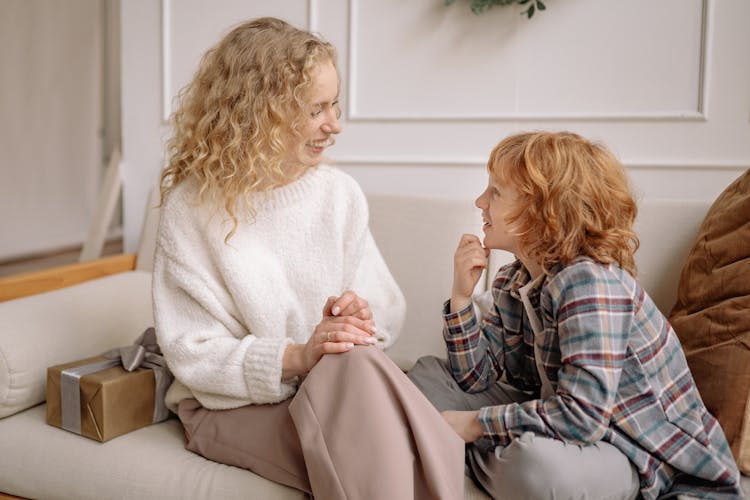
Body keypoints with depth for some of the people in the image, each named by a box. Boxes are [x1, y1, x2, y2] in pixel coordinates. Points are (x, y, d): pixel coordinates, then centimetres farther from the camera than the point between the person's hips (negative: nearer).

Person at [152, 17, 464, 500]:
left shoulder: (340, 193, 2)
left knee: (356, 364, -33)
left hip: (337, 389, 3)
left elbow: (388, 308, 6)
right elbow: (190, 351, -11)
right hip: (233, 405, -2)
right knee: (355, 366, -31)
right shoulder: (192, 206, -8)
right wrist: (296, 357, -24)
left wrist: (361, 318, -17)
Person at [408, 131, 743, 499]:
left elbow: (581, 416, -34)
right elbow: (477, 376, 1)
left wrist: (474, 424, -23)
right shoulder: (512, 282, 1)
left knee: (536, 463, -40)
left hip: (641, 457, -7)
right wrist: (461, 296, -13)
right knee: (428, 375, 6)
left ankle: (475, 459, -9)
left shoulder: (590, 282, -27)